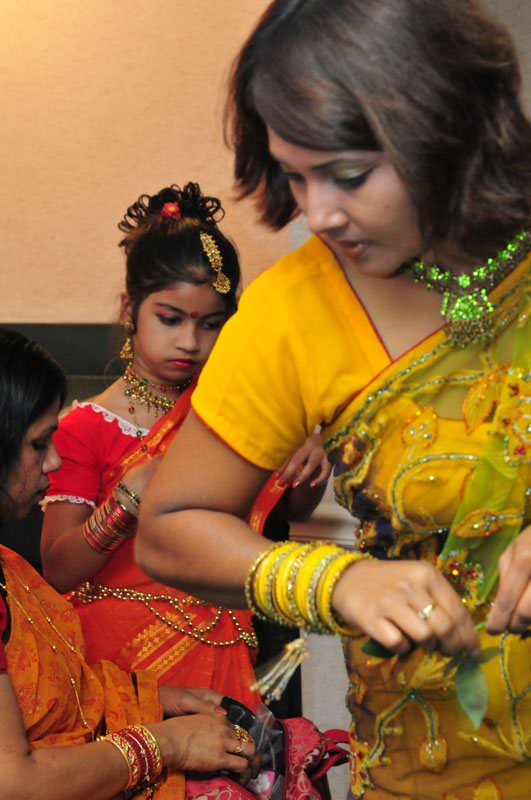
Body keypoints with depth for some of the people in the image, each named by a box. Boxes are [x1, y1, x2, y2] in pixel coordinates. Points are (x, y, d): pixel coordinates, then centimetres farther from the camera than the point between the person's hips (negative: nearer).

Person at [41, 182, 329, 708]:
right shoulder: (86, 428, -3)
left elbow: (295, 507, 19)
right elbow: (58, 571, -7)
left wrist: (309, 459, -3)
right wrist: (131, 499, -22)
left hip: (222, 654, 3)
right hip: (121, 654, -3)